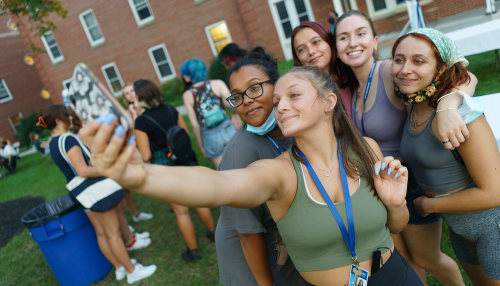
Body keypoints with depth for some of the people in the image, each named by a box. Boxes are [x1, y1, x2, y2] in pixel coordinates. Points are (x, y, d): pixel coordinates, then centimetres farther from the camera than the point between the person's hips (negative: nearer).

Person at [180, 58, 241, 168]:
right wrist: (235, 113, 5)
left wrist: (201, 146, 6)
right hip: (228, 130, 0)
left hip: (210, 138, 0)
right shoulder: (217, 84, -5)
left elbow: (194, 124, -5)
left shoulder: (187, 95, -4)